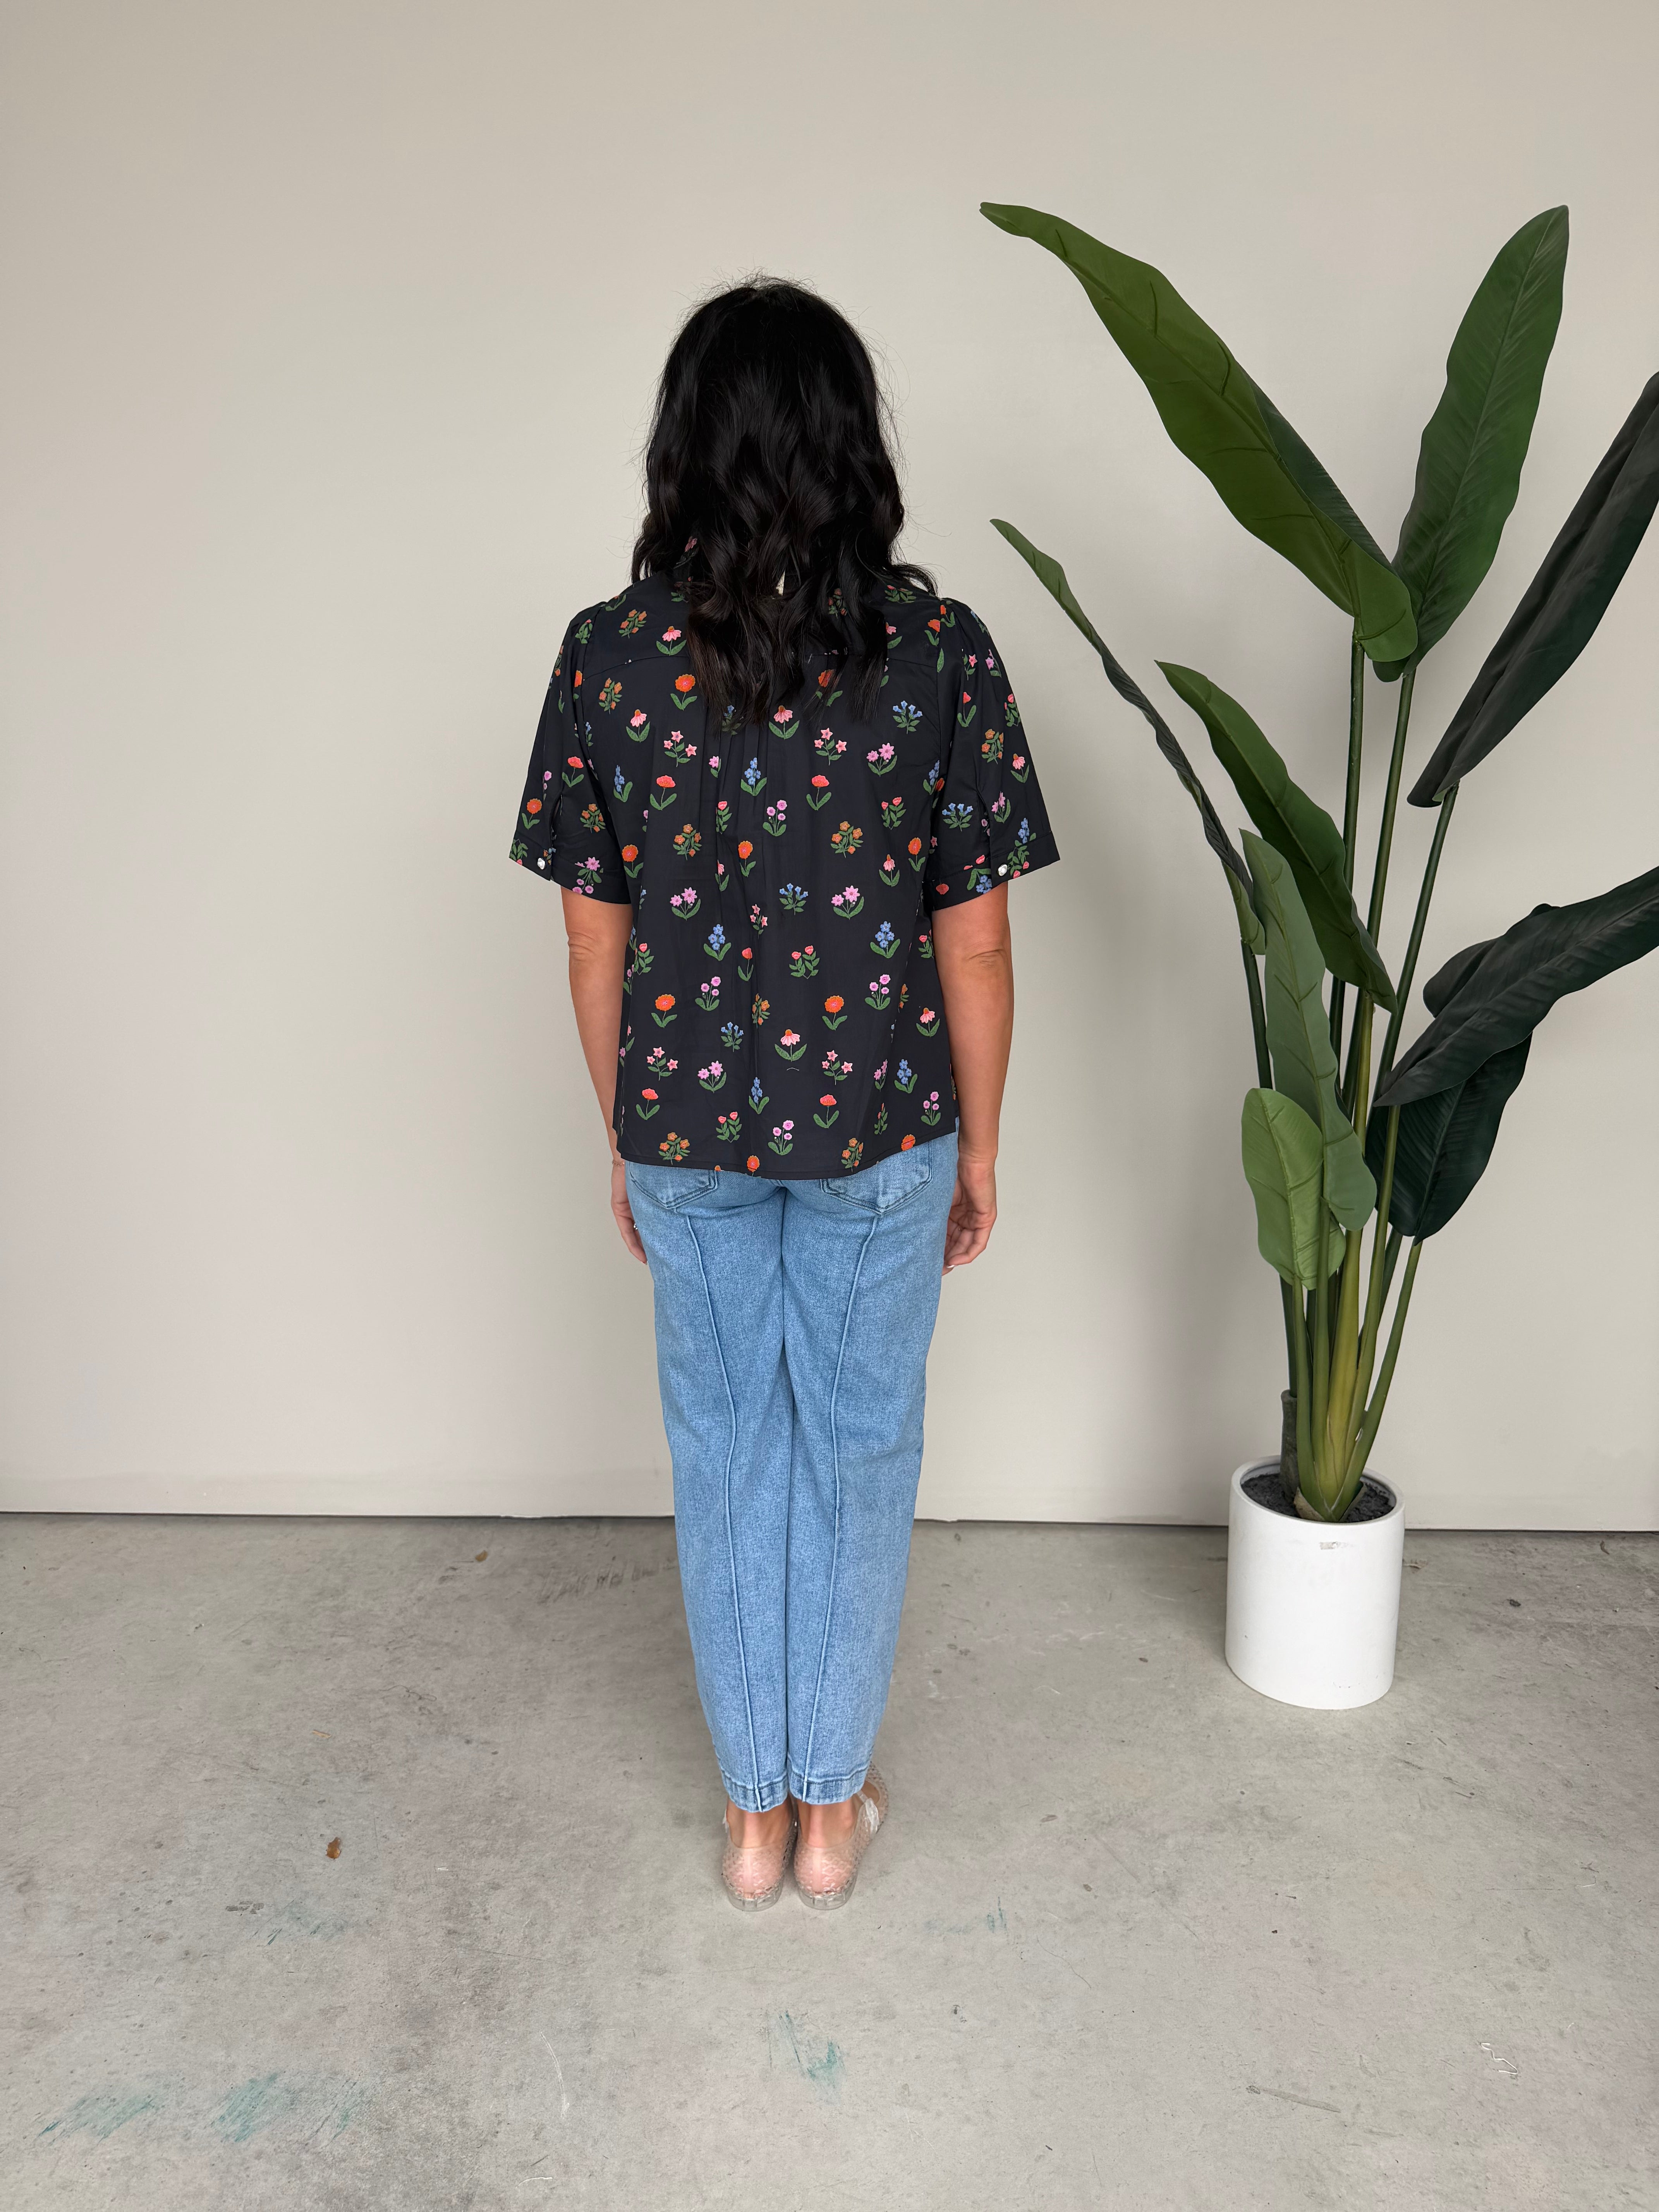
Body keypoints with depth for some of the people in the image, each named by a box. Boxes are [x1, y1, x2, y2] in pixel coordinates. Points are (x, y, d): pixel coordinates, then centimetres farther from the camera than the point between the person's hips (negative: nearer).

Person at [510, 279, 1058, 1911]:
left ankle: (756, 1812, 33)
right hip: (879, 1125, -1)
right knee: (859, 1446, 17)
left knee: (725, 1451, 17)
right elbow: (975, 943, -9)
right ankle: (832, 1805, 33)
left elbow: (595, 940, -3)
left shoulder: (609, 654, -8)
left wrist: (623, 1135, 11)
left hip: (685, 1125, 1)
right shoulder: (939, 648, -12)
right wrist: (978, 1148, 5)